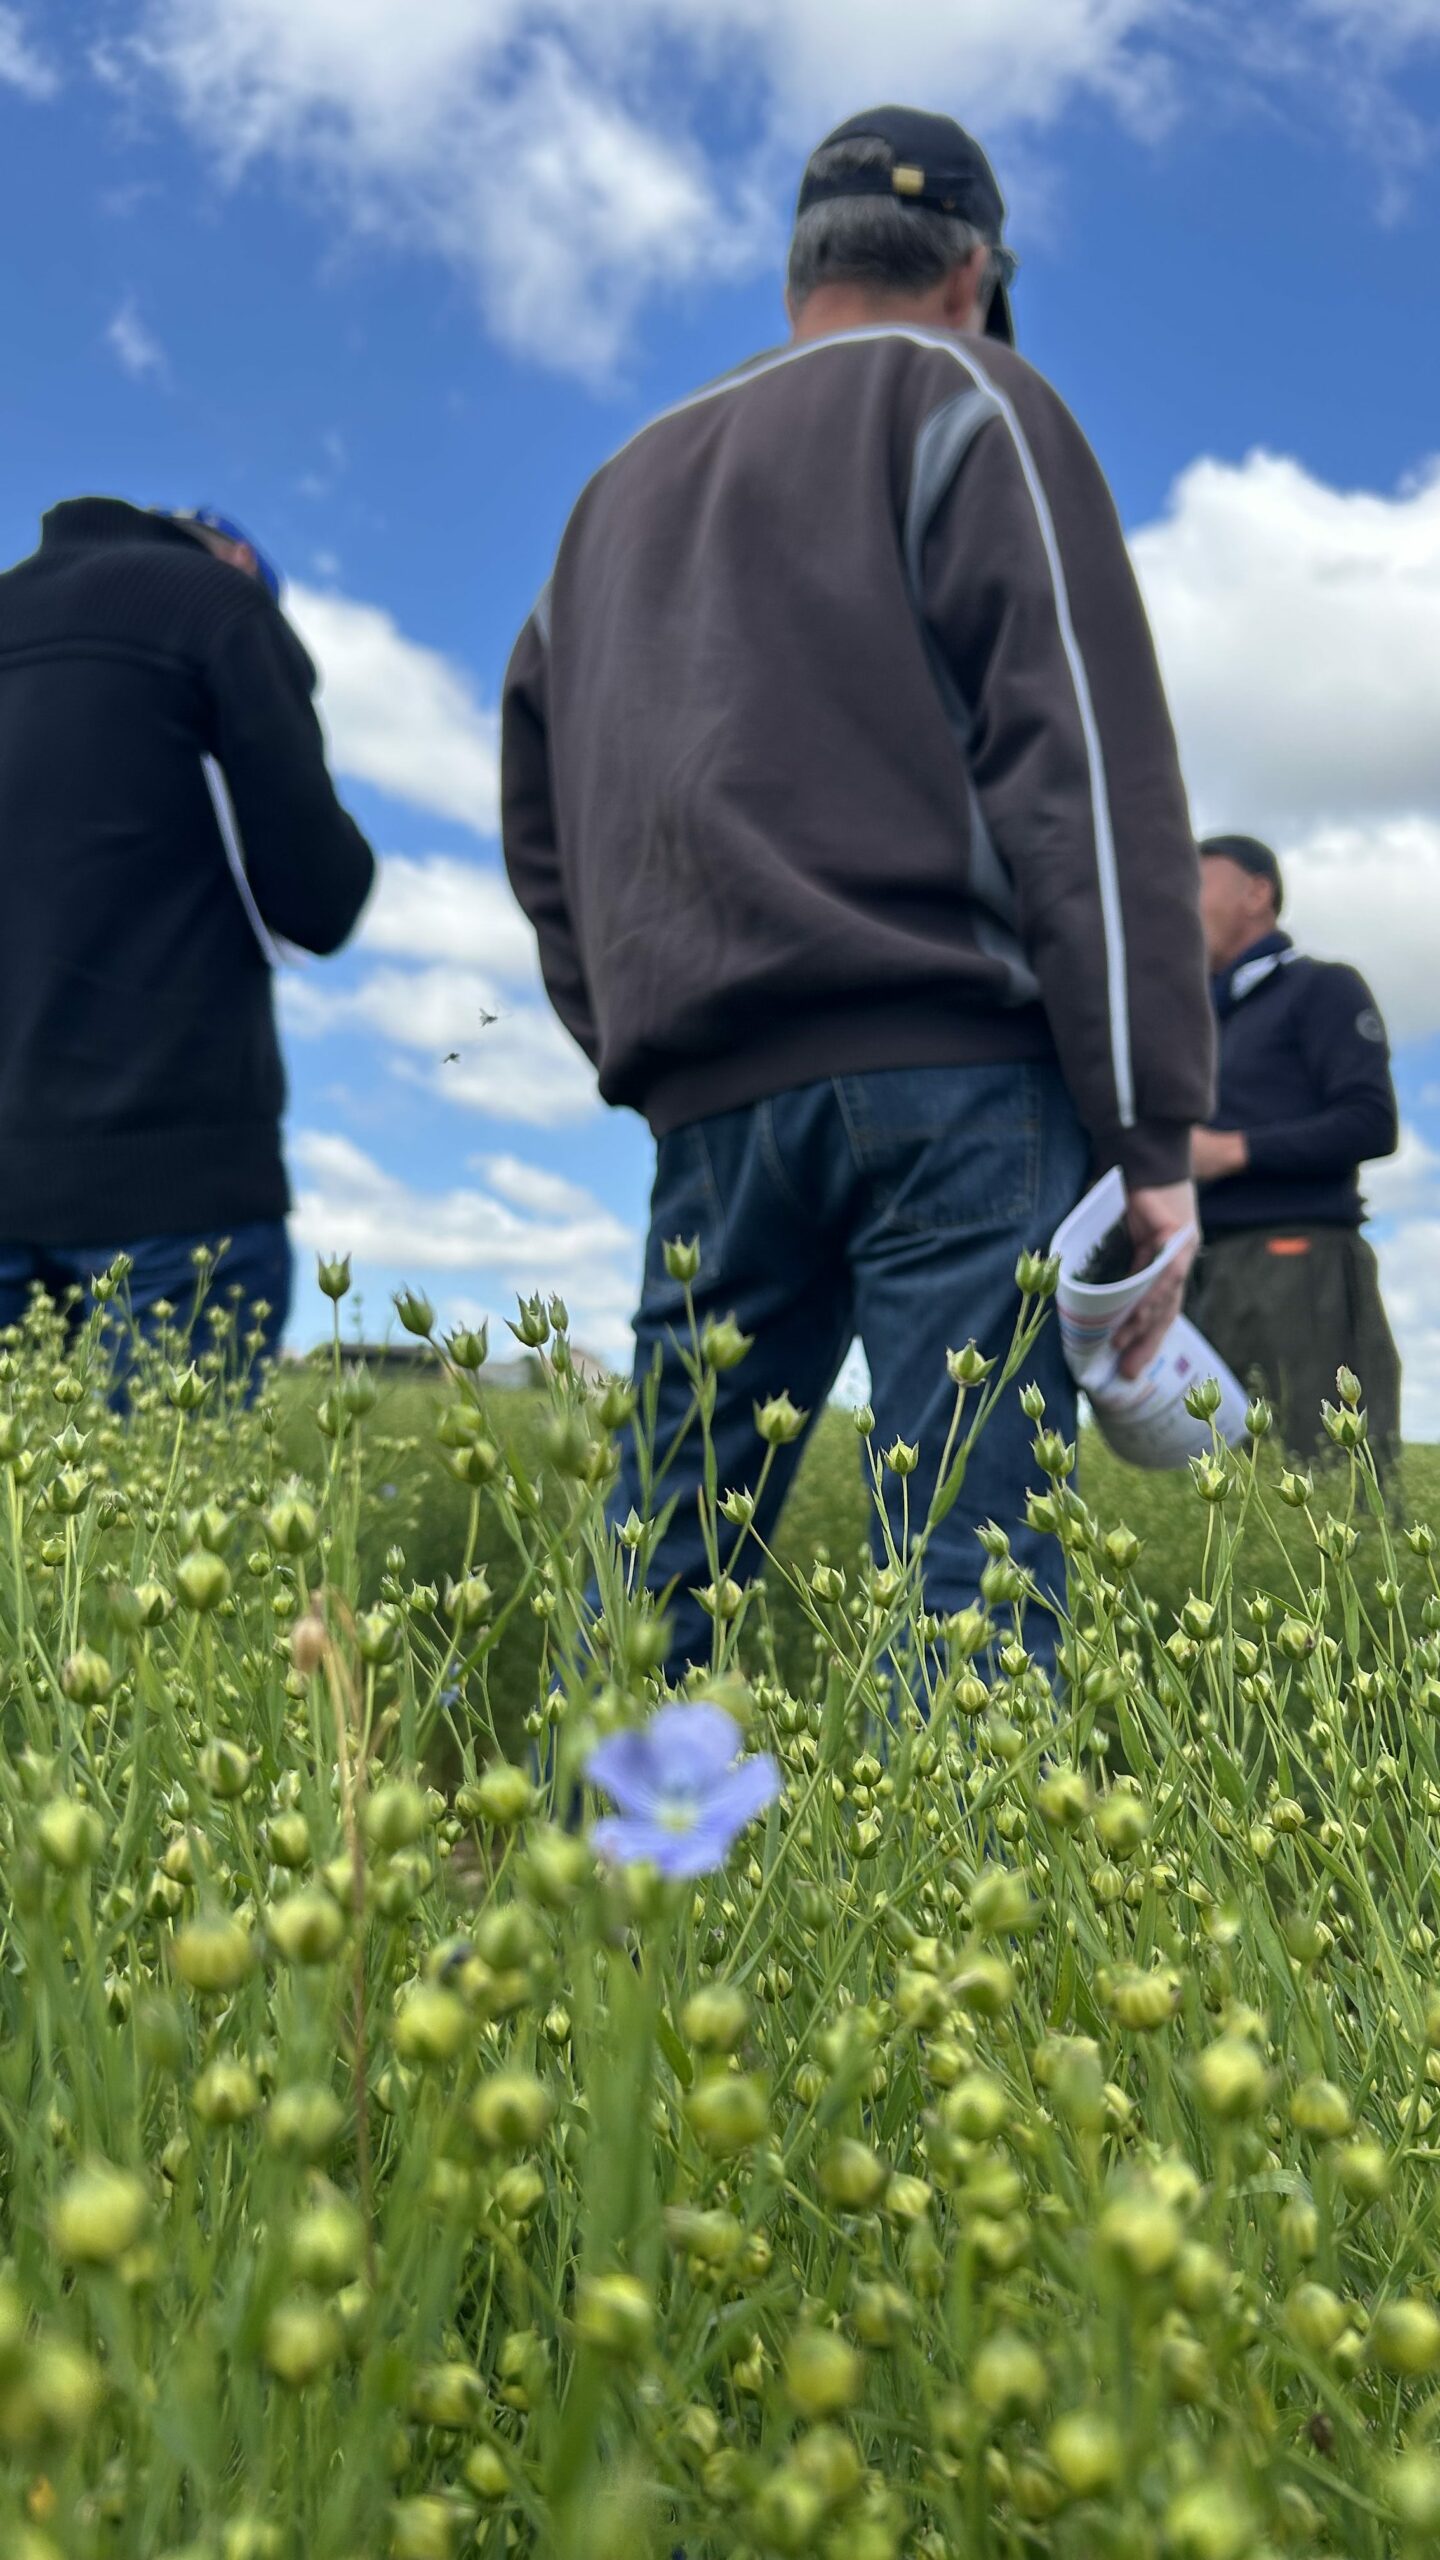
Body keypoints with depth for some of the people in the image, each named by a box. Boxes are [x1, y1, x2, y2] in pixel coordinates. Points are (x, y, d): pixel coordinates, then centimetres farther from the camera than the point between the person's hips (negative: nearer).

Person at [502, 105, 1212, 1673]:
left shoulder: (626, 484, 27)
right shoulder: (968, 404, 8)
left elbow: (540, 822, 25)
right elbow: (1079, 760, -5)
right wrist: (1153, 1129, -9)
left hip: (707, 1102, 5)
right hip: (951, 1072, -5)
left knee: (660, 1560, 8)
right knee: (968, 1562, -7)